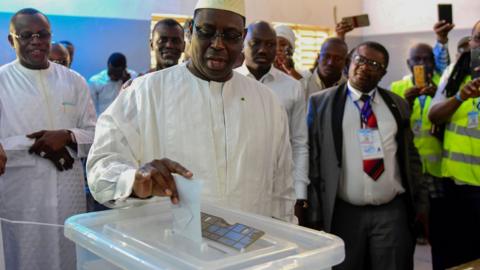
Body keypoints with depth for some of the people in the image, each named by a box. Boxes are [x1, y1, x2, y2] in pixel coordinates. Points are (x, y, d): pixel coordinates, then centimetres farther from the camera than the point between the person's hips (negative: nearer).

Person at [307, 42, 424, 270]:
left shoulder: (398, 105, 10)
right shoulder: (321, 103, 0)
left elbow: (411, 156, 15)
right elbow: (312, 161, -1)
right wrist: (315, 215, -4)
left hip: (393, 211, 2)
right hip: (343, 214, -2)